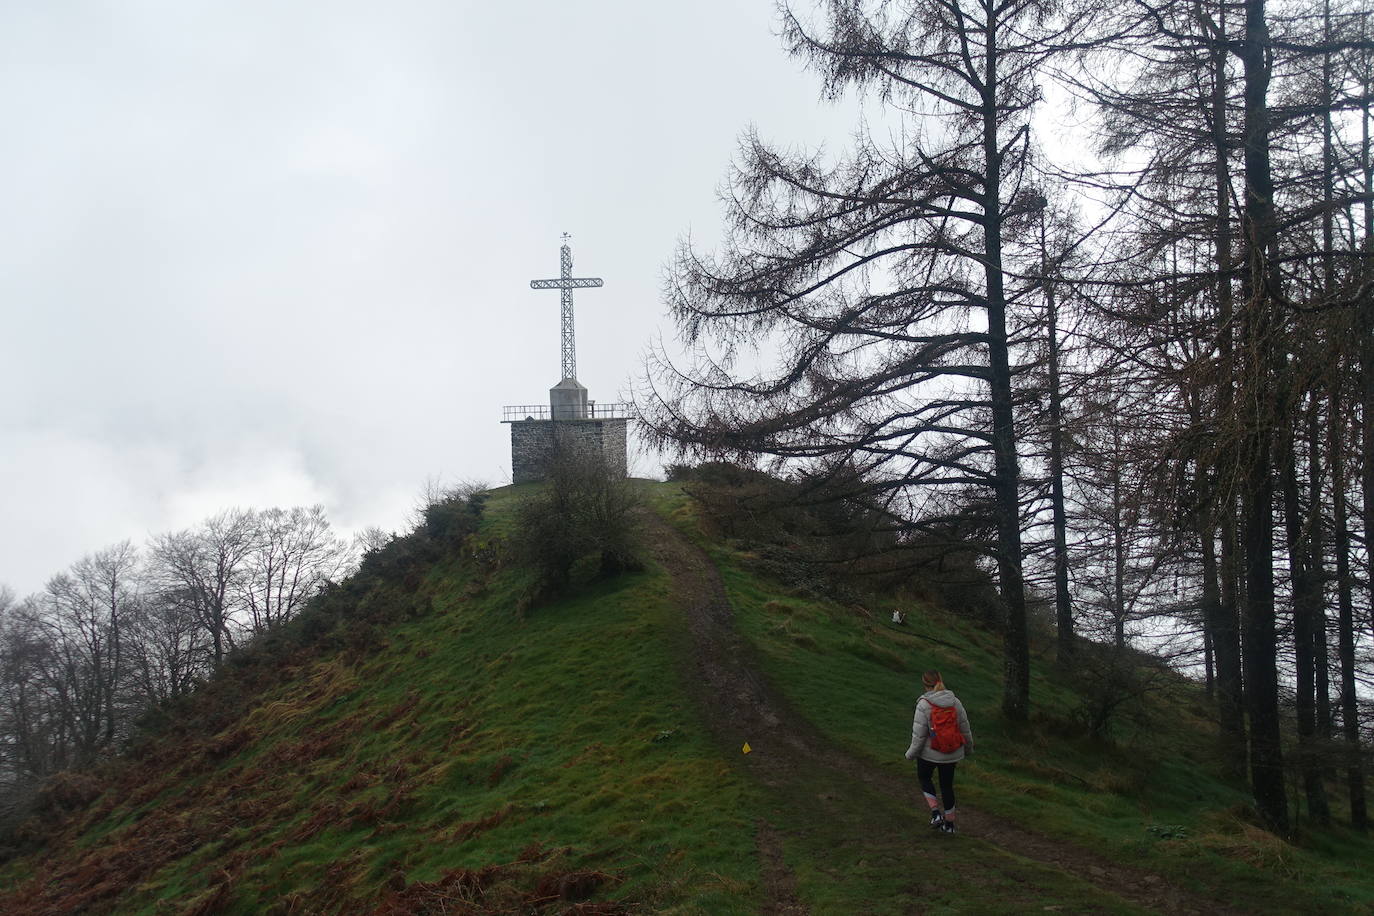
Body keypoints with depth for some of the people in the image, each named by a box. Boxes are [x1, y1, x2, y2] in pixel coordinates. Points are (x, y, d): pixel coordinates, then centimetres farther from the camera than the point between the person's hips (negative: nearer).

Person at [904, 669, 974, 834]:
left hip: (930, 753, -4)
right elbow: (965, 728, 4)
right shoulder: (955, 702, -4)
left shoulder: (924, 704, -18)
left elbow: (919, 734, -17)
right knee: (947, 784, 17)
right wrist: (968, 747, 21)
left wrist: (911, 753, -3)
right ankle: (949, 823, 25)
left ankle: (935, 813, 8)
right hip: (952, 753, 4)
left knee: (924, 778, 22)